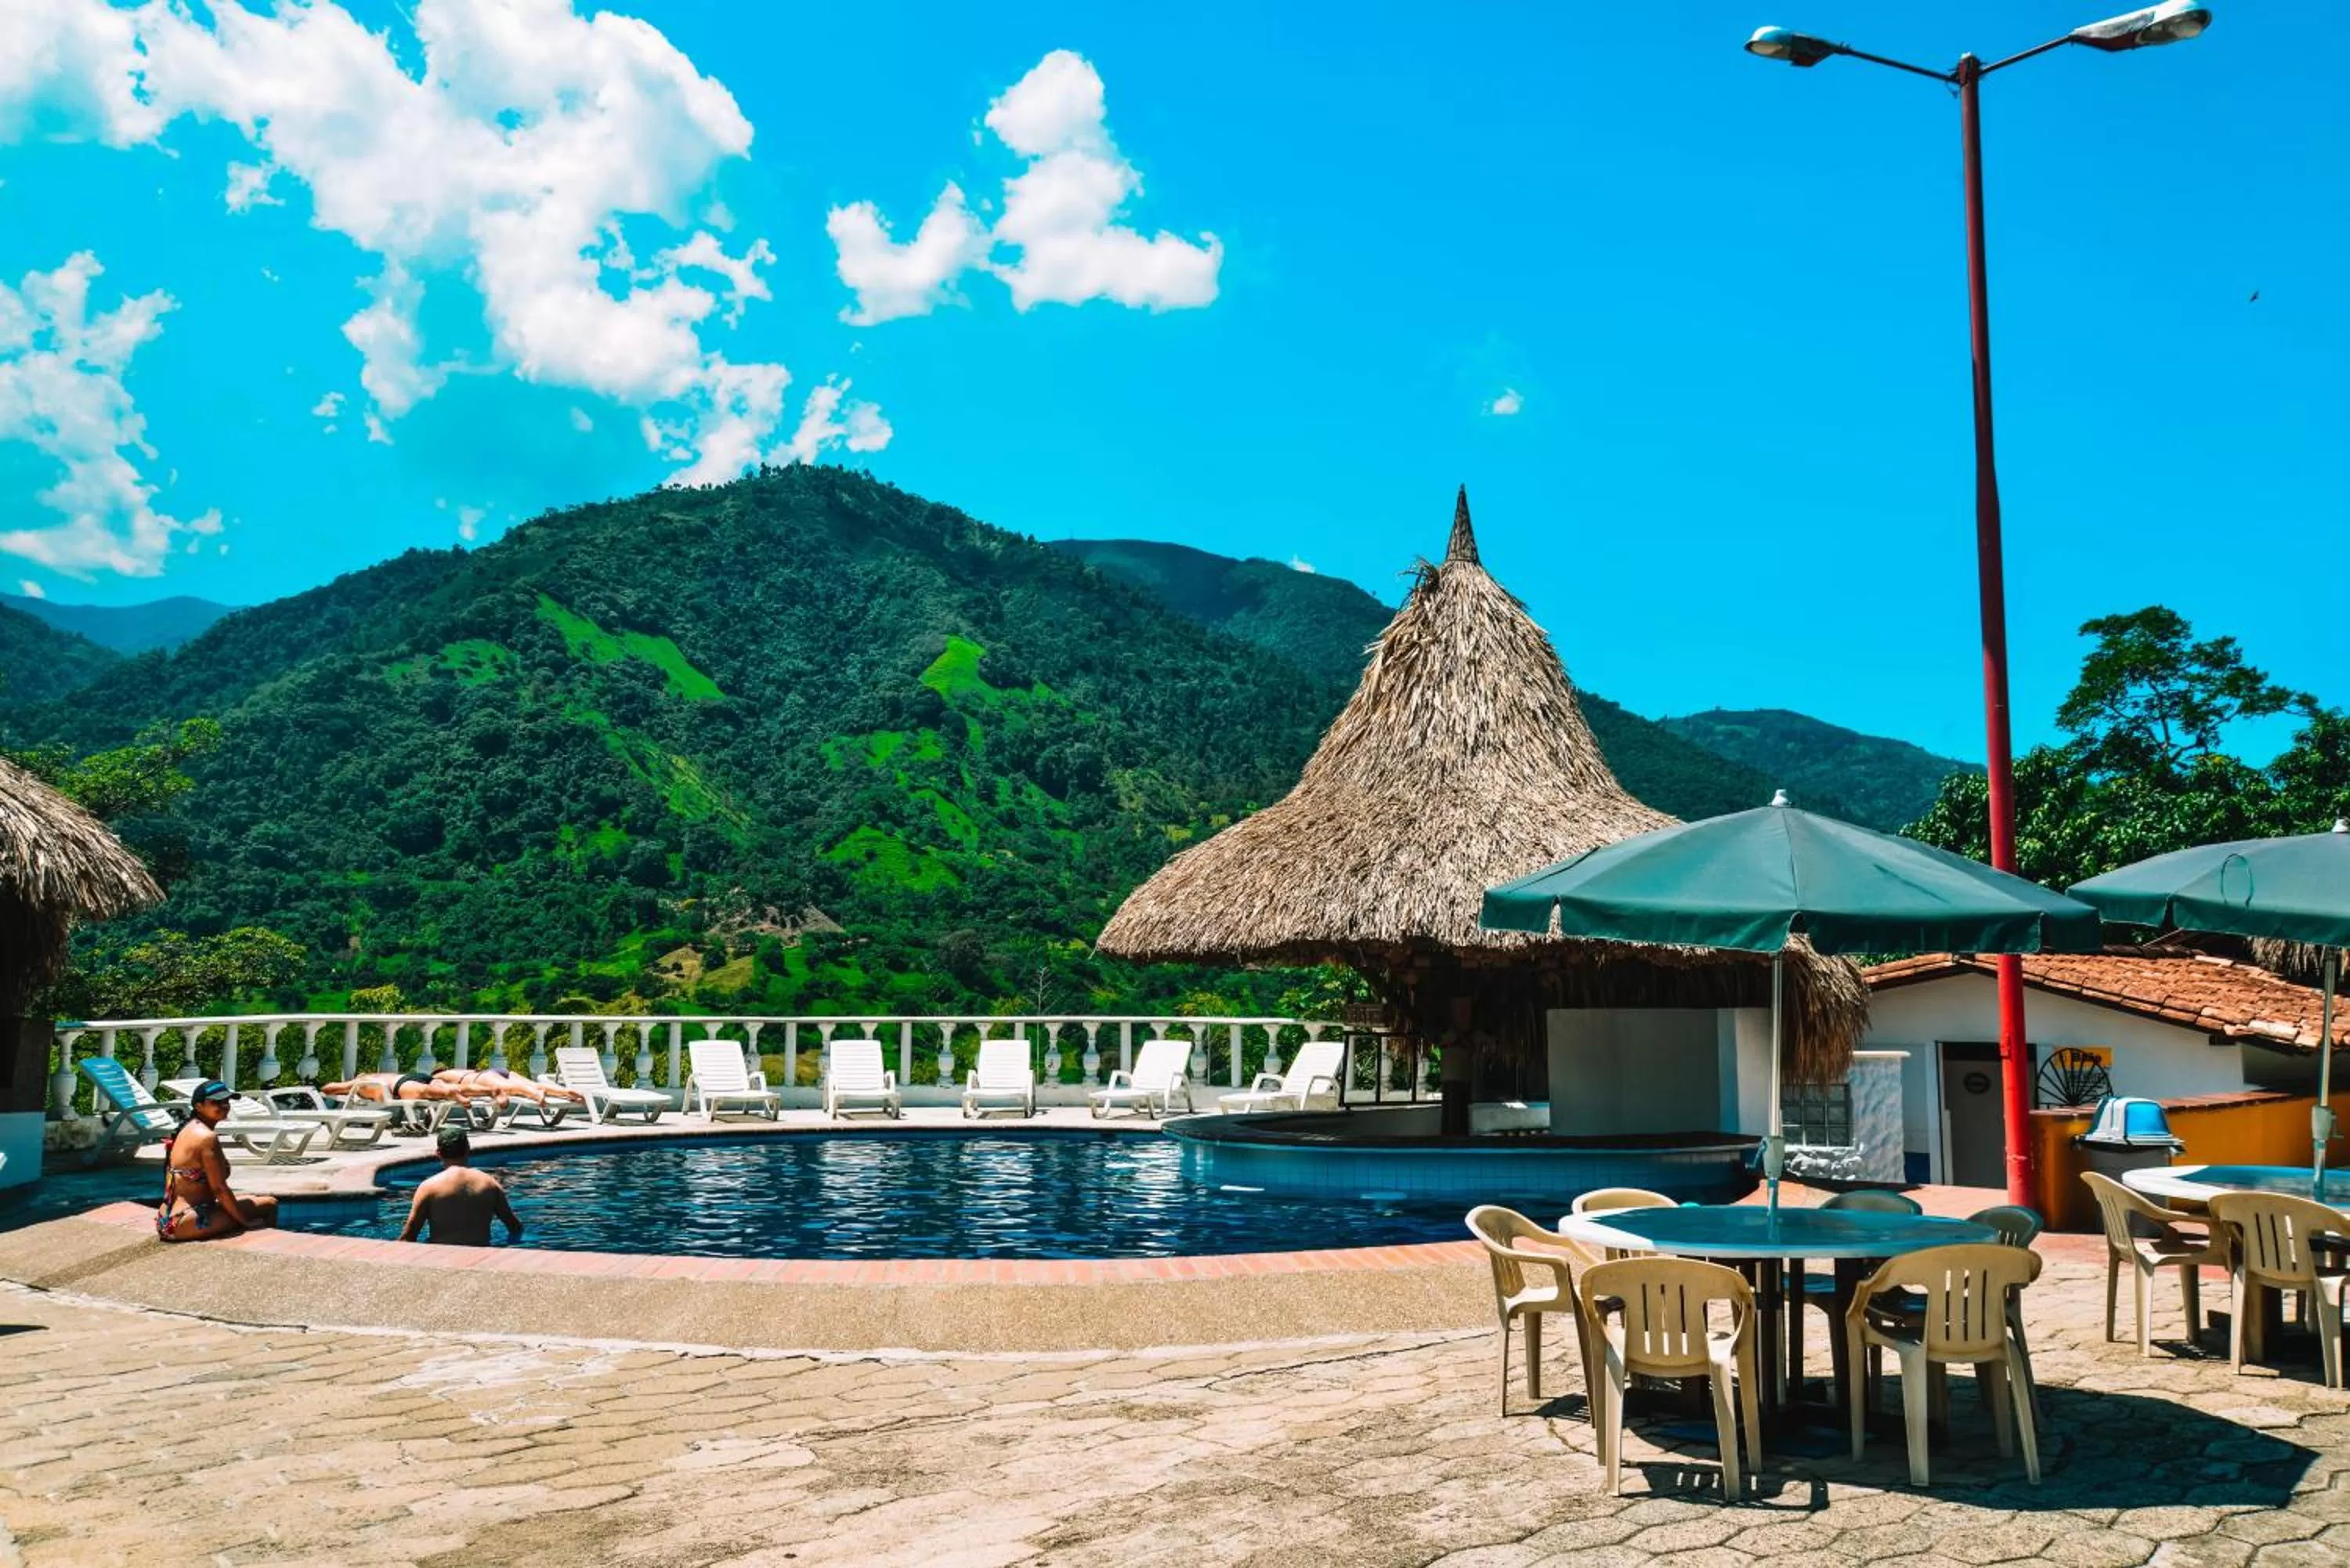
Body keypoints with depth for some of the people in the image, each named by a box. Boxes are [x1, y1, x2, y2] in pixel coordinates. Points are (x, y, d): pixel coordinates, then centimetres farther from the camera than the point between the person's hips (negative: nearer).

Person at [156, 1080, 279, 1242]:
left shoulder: (187, 1129, 12)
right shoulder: (207, 1138, -17)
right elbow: (219, 1189, -17)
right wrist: (246, 1221, -7)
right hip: (185, 1225, -10)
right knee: (269, 1205, -5)